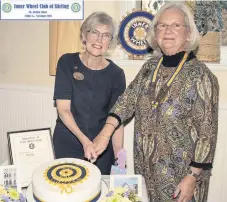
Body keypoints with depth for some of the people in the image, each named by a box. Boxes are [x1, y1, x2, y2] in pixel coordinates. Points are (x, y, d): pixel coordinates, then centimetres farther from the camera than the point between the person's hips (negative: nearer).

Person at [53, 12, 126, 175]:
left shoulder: (116, 74, -7)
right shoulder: (67, 62, -8)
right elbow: (63, 109, -12)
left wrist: (119, 156, -16)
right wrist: (84, 140, -24)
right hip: (67, 145, 0)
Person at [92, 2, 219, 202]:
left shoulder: (200, 75, -16)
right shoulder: (150, 67, 1)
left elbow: (206, 133, -15)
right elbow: (127, 100, -4)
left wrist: (193, 177, -15)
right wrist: (105, 133, -17)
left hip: (179, 173, -5)